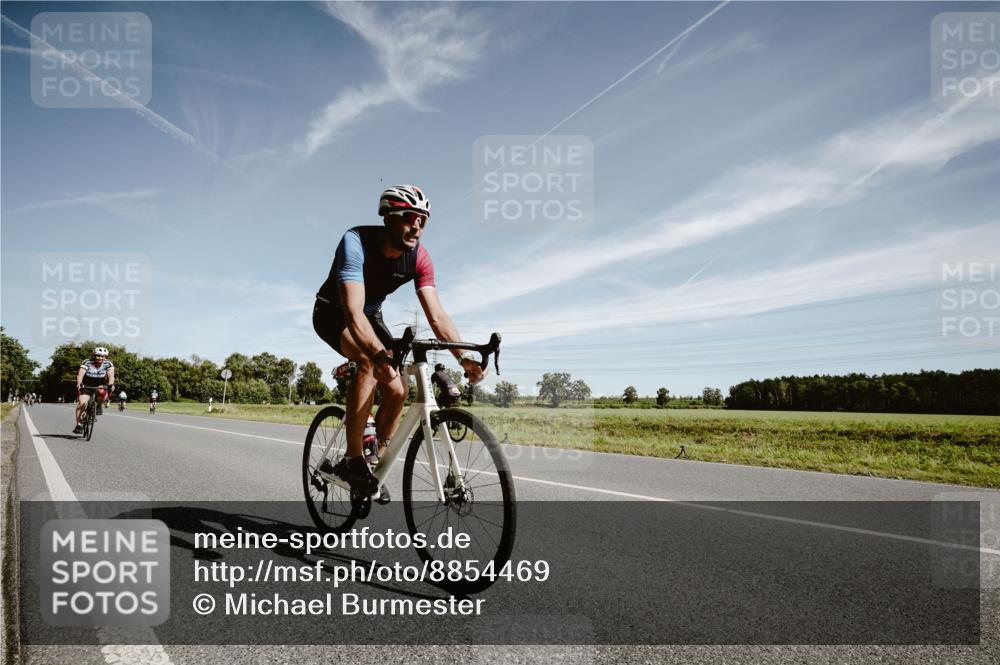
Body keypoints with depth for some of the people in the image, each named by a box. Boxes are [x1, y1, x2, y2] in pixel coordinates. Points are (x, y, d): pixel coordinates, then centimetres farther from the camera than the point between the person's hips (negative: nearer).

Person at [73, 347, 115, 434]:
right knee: (82, 403, -21)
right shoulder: (86, 363, -16)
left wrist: (111, 384, -47)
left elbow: (111, 375, -27)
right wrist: (79, 383, -50)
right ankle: (79, 425, -14)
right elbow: (80, 374, -30)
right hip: (86, 387, 0)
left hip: (99, 386, 0)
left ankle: (98, 405, -5)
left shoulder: (108, 364, -13)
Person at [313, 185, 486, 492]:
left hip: (371, 315, 5)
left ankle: (375, 462, 11)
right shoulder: (356, 242, -33)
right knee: (369, 360, -35)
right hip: (333, 313, -5)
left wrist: (464, 357, -38)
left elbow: (436, 314, -23)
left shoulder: (419, 257, -18)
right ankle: (352, 459, -26)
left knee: (397, 390, -11)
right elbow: (353, 313, -44)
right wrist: (380, 354, -60)